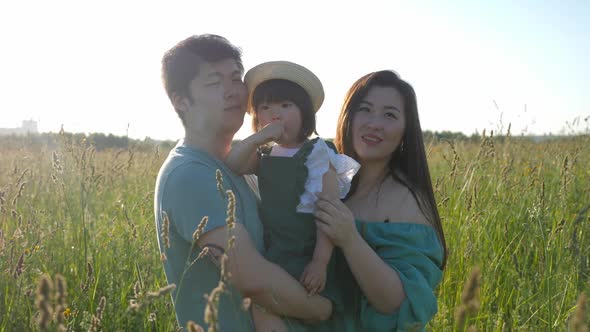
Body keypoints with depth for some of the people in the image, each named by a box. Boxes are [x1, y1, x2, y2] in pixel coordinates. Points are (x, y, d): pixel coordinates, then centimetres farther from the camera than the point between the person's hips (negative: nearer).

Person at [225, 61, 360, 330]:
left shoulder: (315, 154, -7)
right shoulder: (264, 156, 10)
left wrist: (320, 261, -19)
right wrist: (257, 139, -19)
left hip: (304, 256, -6)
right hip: (270, 253, 6)